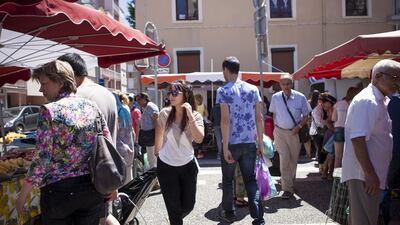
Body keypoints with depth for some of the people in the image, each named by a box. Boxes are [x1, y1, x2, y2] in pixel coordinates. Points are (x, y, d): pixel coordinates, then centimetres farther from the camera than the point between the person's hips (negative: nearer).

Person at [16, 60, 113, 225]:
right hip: (93, 188, 4)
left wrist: (22, 196, -3)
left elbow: (42, 159, -15)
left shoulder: (49, 111, -12)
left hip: (59, 190, -4)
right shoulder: (92, 107, 2)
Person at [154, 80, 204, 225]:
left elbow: (199, 139, -26)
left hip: (187, 165, 1)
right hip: (166, 166, -1)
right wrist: (158, 154, 16)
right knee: (174, 207, 8)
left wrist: (190, 115, -29)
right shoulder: (165, 114, -11)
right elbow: (159, 137, 5)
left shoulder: (196, 116, -10)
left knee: (188, 205, 13)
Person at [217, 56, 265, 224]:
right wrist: (260, 143, 9)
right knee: (250, 180, 11)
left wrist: (225, 147, -12)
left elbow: (225, 120, -14)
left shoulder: (223, 91, -7)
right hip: (249, 143, 3)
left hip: (231, 143, -3)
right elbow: (259, 118, 3)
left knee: (228, 180, 16)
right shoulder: (253, 89, 4)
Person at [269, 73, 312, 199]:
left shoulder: (300, 97, -5)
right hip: (280, 132, 0)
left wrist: (299, 126, -13)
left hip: (295, 132, 1)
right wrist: (275, 127, 4)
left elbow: (306, 116, 0)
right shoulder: (275, 98, -1)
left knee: (293, 160, 10)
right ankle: (287, 189, -5)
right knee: (284, 159, -9)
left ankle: (291, 185, 28)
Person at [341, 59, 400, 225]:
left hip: (373, 171, 10)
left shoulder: (380, 101, 13)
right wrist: (369, 174, -25)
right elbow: (358, 140, -25)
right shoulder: (366, 101, -18)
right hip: (364, 173, -10)